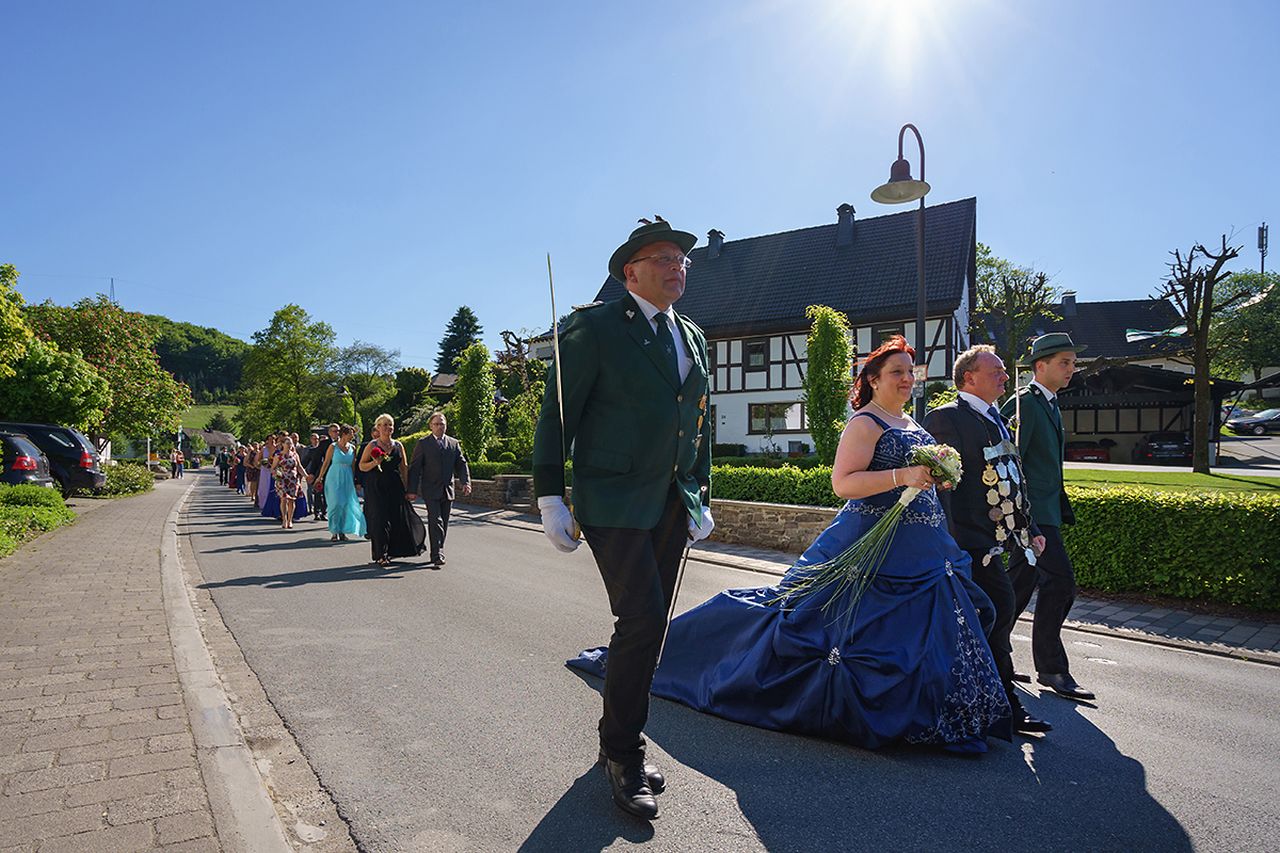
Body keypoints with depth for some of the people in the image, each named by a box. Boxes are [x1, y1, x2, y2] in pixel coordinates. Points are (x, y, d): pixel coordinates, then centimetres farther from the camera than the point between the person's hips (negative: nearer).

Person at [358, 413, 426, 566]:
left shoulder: (398, 446, 8)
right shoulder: (372, 446, -1)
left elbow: (404, 468, 10)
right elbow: (361, 466, 1)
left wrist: (407, 488, 4)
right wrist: (375, 463, -18)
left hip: (395, 486, 3)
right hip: (376, 487, -3)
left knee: (399, 518, 2)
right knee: (380, 520, -4)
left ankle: (392, 551, 19)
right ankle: (381, 555, 6)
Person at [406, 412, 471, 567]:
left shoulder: (454, 443, 11)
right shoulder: (423, 443, 0)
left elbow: (461, 464, 9)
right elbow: (414, 468, -1)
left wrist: (466, 482, -8)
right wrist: (412, 490, -8)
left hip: (448, 490, 4)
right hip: (431, 490, -4)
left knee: (444, 523, 9)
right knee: (435, 521, -13)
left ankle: (438, 552, 22)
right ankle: (437, 555, -15)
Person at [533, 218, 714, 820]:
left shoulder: (693, 338, 15)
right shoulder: (595, 327, -5)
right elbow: (557, 414, -7)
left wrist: (701, 496, 16)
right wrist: (550, 498, -10)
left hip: (672, 503, 7)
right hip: (614, 499, -6)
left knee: (649, 625, 10)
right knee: (641, 618, -13)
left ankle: (620, 743, 27)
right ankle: (622, 755, 6)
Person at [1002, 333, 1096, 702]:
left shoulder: (1050, 404, 19)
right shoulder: (1023, 403, -12)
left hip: (1045, 510, 10)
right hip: (1031, 510, -10)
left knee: (1020, 584, 11)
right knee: (1060, 579, -12)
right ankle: (1051, 668, -2)